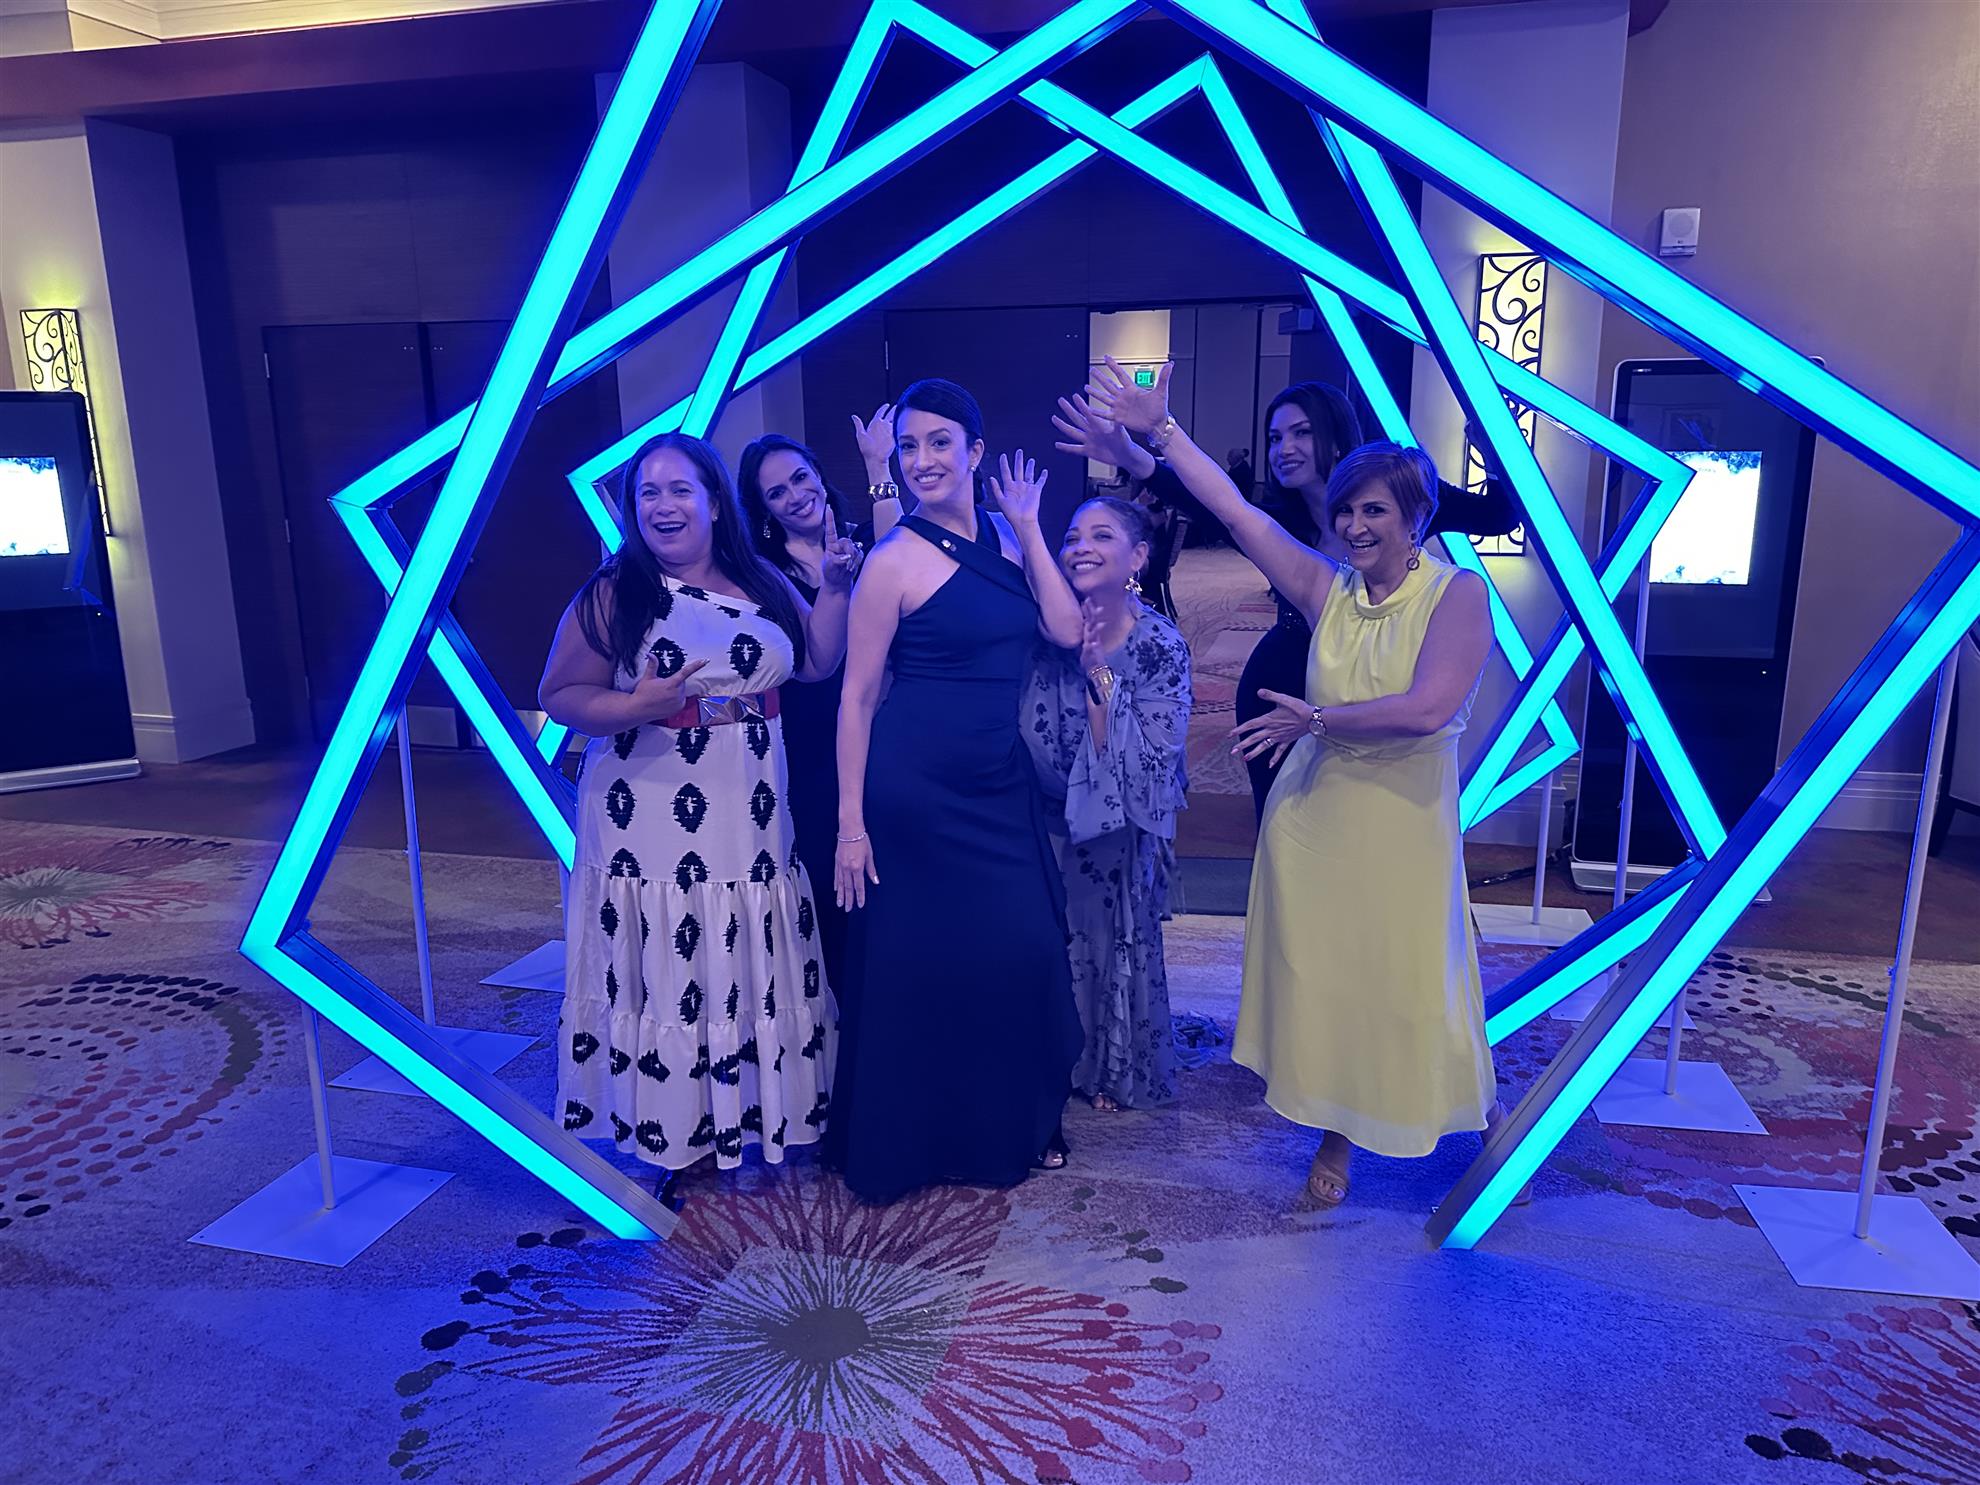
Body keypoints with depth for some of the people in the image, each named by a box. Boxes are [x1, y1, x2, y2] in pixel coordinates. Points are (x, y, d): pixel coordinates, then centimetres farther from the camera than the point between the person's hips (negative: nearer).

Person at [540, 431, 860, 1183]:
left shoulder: (761, 584, 8)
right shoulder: (612, 594, -5)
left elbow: (816, 662, 11)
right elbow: (560, 695, -6)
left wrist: (833, 586, 0)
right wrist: (632, 707, -23)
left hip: (751, 823, 4)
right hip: (651, 825, -4)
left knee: (753, 972, 12)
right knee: (663, 974, 3)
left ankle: (755, 1109, 30)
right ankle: (668, 1129, 19)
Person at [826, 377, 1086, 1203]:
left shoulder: (1002, 539, 6)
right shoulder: (895, 561, -11)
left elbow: (1067, 630, -4)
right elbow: (857, 694, -11)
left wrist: (1028, 527, -3)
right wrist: (851, 822, -13)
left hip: (1001, 785, 6)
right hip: (917, 788, -6)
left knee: (1021, 953, 11)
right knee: (922, 964, 6)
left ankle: (1013, 1125, 33)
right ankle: (922, 1141, 27)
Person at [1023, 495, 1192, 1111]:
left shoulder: (1161, 646, -17)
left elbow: (1151, 763, -23)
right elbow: (1034, 747, -16)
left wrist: (1100, 673, -27)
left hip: (1118, 829, -1)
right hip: (1047, 821, 1)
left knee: (1115, 936, 14)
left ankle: (1117, 1073, 38)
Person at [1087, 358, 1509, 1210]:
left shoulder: (1458, 593, -10)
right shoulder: (1327, 588, 0)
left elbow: (1430, 706, -23)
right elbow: (1234, 510, -2)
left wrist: (1317, 718, -17)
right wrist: (1160, 431, -4)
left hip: (1404, 819, -4)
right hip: (1312, 812, 4)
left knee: (1411, 979, 7)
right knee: (1317, 972, 10)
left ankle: (1478, 1110, 35)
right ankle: (1338, 1133, 29)